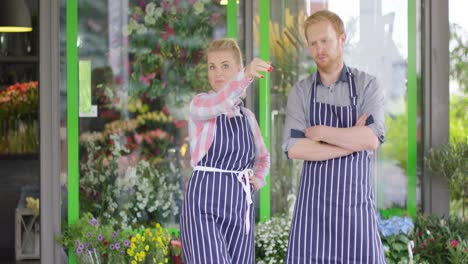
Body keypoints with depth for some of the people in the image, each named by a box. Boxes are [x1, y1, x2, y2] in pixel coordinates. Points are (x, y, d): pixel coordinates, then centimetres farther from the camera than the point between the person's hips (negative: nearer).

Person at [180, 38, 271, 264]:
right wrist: (246, 77, -46)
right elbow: (219, 104, -28)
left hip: (239, 208, 6)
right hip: (205, 206, -6)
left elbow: (262, 157, 29)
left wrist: (256, 180, 6)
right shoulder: (200, 104, -3)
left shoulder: (247, 116, 14)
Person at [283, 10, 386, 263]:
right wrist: (352, 142, -12)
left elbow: (372, 139, -15)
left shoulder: (367, 85, 0)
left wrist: (320, 131, -10)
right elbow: (294, 148, -9)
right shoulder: (300, 92, 5)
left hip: (355, 199, -1)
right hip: (314, 198, 1)